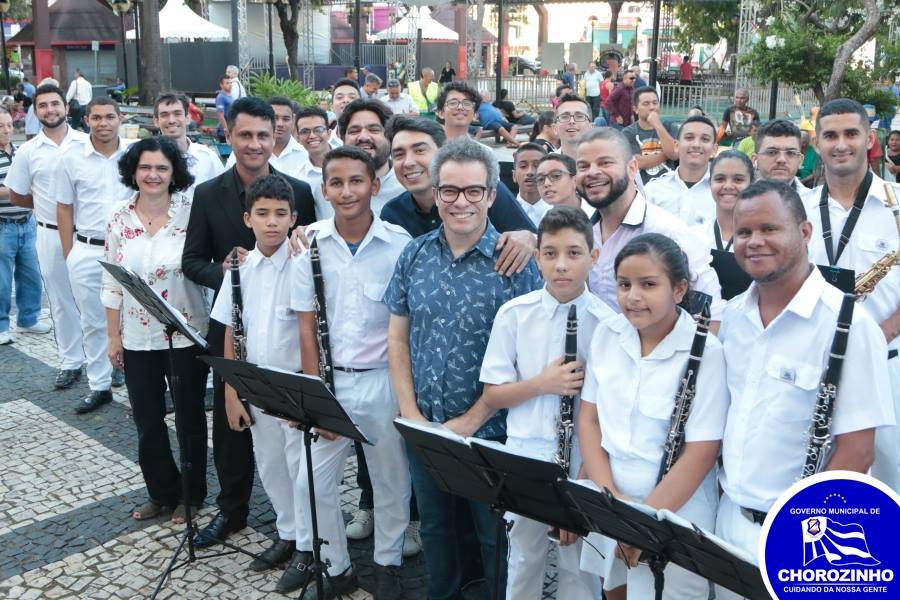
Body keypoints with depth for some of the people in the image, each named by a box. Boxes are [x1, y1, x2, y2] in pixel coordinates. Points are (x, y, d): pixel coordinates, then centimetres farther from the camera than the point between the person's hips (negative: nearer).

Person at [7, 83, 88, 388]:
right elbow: (16, 196, 11)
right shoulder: (28, 151, 3)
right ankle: (70, 362, 22)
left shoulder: (87, 143, -2)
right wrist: (49, 205, 3)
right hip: (51, 235, 2)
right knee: (61, 300, 10)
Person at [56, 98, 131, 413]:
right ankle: (99, 386, 22)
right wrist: (69, 254, 3)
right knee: (93, 322, 10)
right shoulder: (71, 158, 1)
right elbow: (64, 209, 6)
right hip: (86, 252, 1)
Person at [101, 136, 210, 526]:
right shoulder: (119, 218, -1)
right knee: (147, 421, 13)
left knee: (189, 417, 11)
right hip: (137, 337, 3)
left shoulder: (190, 212, -10)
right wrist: (112, 335, 4)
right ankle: (162, 492, 34)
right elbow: (111, 281, 4)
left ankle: (191, 494, 30)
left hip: (186, 334, -3)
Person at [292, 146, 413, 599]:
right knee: (315, 482, 7)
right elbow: (307, 326, 0)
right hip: (329, 379, 2)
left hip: (384, 380, -1)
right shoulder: (311, 242, -4)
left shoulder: (400, 243, -9)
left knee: (390, 480, 13)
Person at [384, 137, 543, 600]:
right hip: (421, 425, 4)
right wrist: (411, 413, -4)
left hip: (488, 430, -4)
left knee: (495, 535, 14)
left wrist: (470, 421, -14)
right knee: (433, 527, 22)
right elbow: (397, 339, 4)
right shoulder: (414, 255, 0)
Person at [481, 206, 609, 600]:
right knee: (523, 561, 18)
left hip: (585, 461, -1)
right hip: (526, 455, 2)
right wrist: (541, 384, -17)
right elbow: (492, 396, -1)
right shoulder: (514, 314, -5)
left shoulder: (609, 323, -10)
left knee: (581, 566, 14)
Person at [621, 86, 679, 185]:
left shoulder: (670, 127, 7)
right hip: (641, 187, -2)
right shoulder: (628, 133, 0)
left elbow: (674, 154, -10)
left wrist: (657, 124, -11)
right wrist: (666, 154, -5)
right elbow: (639, 163, -12)